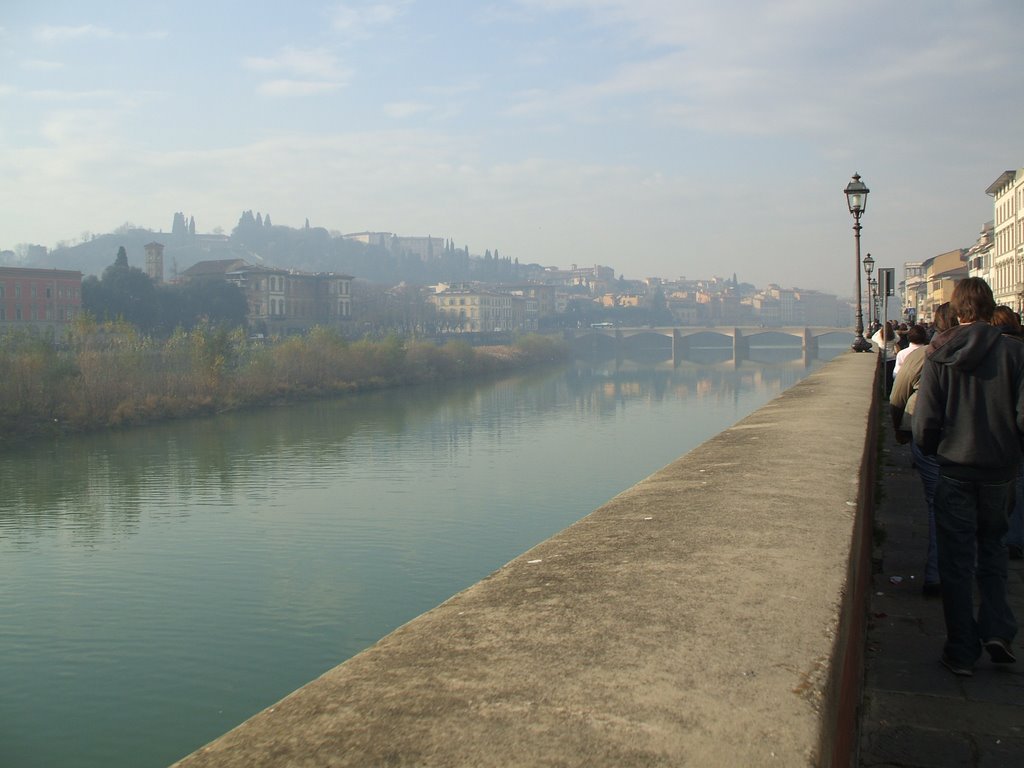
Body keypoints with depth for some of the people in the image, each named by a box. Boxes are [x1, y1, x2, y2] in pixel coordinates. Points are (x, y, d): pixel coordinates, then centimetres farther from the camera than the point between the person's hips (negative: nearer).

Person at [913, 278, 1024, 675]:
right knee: (991, 546, 22)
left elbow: (925, 421, -9)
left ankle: (962, 651, 11)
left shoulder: (938, 356, -8)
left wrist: (931, 452, 11)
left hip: (955, 468, -1)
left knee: (956, 560, 7)